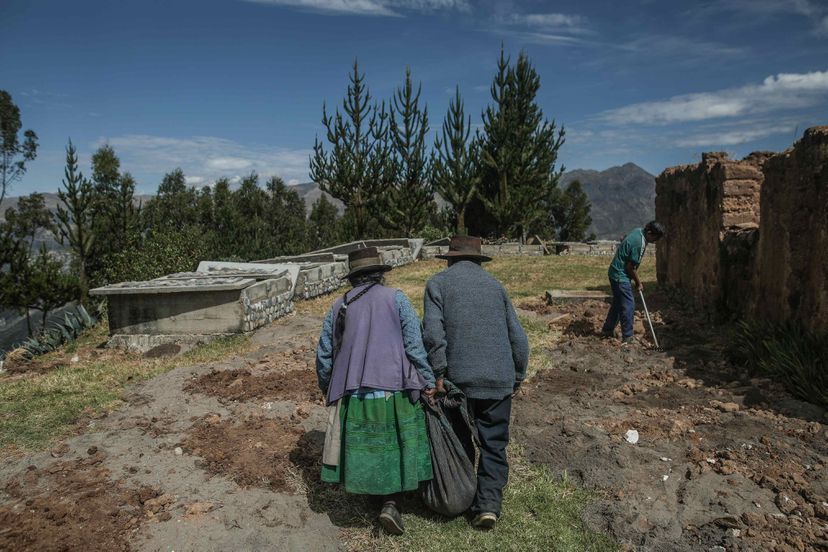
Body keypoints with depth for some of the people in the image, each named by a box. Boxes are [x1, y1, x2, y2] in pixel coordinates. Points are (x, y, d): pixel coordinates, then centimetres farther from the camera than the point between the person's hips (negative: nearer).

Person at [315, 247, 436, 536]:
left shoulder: (338, 306, 8)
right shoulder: (396, 298, -2)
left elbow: (324, 355, 12)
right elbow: (415, 344, -9)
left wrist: (328, 389, 25)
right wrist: (428, 381, -3)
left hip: (353, 397, 3)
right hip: (393, 392, -3)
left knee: (368, 450, 17)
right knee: (394, 448, 12)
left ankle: (385, 501, 28)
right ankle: (391, 502, 2)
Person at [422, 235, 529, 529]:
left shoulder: (438, 283, 3)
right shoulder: (494, 284, 13)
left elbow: (433, 331, -12)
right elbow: (518, 338, 10)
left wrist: (438, 373, -8)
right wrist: (517, 378, 17)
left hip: (460, 379, -2)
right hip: (500, 380, 2)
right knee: (494, 444, 13)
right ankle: (489, 503, 5)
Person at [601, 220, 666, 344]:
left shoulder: (638, 231, 4)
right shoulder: (639, 243, -25)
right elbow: (631, 267, -20)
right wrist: (638, 283, -5)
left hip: (615, 273, 10)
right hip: (620, 276, -10)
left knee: (618, 303, 18)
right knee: (628, 305, -4)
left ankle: (607, 330, 27)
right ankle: (627, 337, 2)